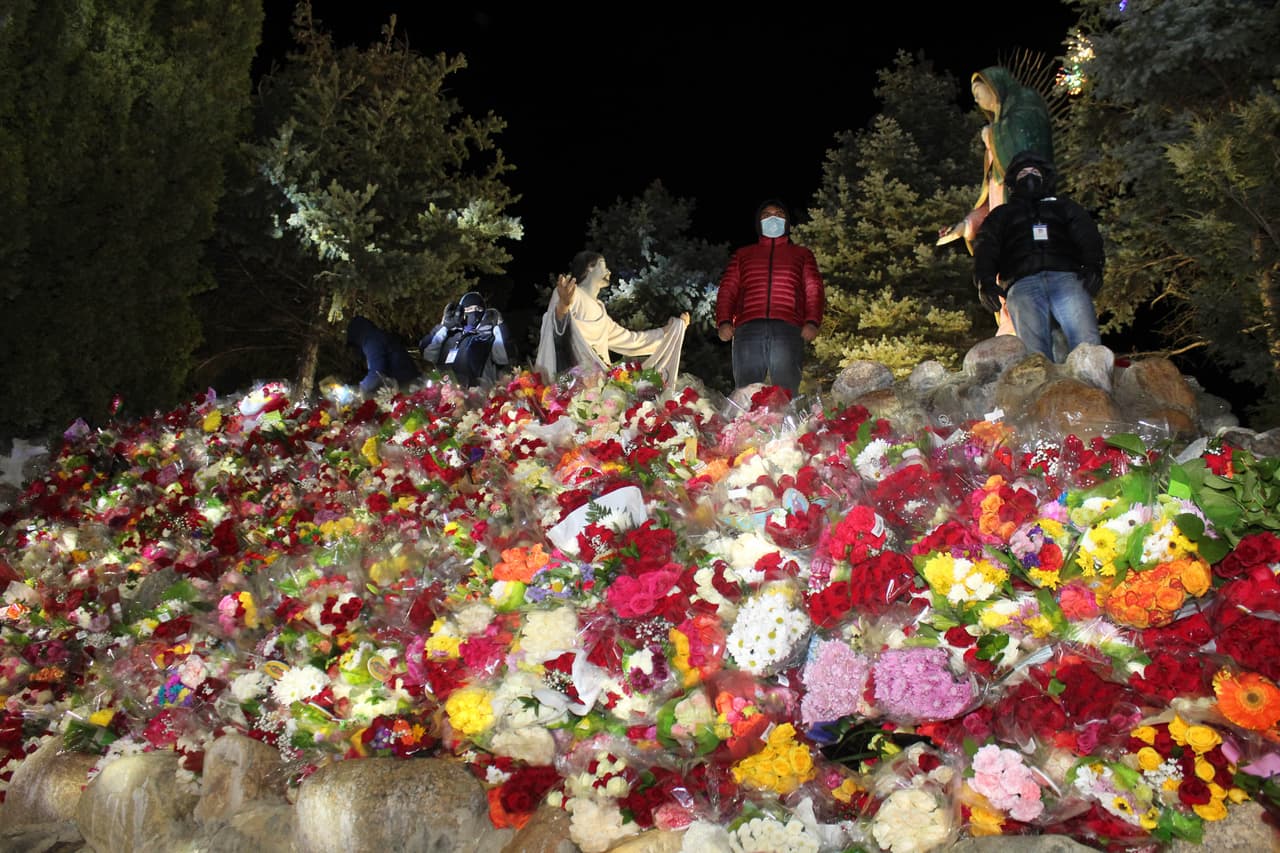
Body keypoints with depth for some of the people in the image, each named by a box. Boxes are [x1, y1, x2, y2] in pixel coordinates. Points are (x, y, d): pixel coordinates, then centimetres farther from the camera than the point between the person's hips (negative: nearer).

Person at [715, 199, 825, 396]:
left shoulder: (802, 254, 28)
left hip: (787, 328, -1)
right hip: (748, 329, 1)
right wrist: (724, 321, -2)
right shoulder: (742, 254, 30)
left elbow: (814, 290, 14)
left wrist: (812, 322, -5)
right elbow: (727, 290, 17)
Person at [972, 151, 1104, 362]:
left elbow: (1088, 237, 17)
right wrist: (985, 282, -5)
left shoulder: (1065, 207, 36)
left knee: (1086, 341, -27)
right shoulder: (1002, 214, 35)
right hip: (1023, 283, -1)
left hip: (1066, 276, 1)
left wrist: (1093, 265, -6)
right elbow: (985, 248, 18)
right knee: (1033, 348, -28)